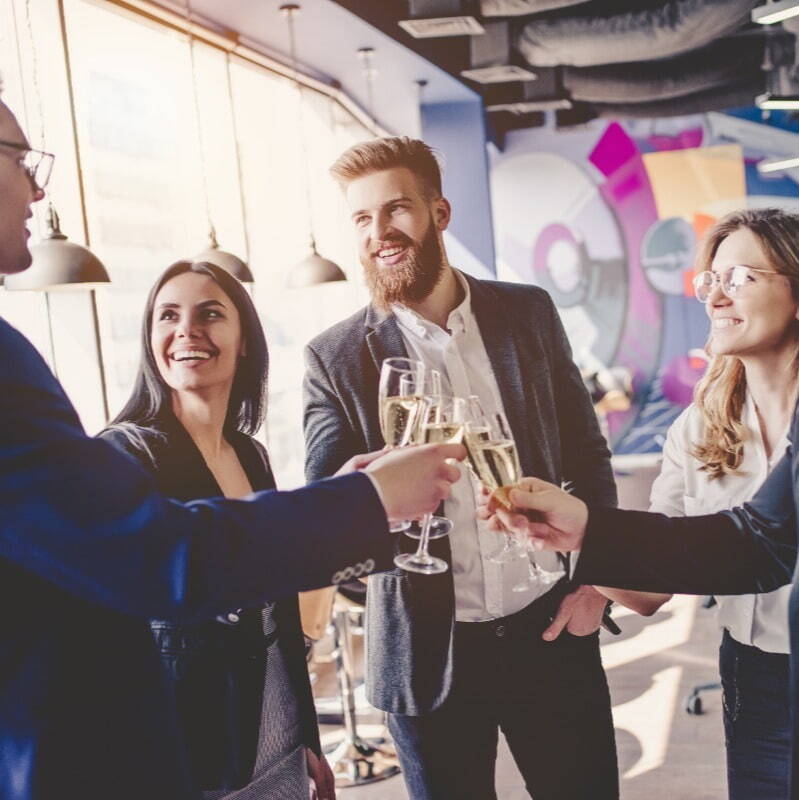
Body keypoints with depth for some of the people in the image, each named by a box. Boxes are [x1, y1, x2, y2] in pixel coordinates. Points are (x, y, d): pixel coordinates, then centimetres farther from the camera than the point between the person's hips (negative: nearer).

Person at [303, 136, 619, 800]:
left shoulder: (529, 314, 1)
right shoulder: (335, 358, -5)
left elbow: (586, 451, 7)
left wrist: (593, 579, 0)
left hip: (551, 632, 2)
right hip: (430, 654, -1)